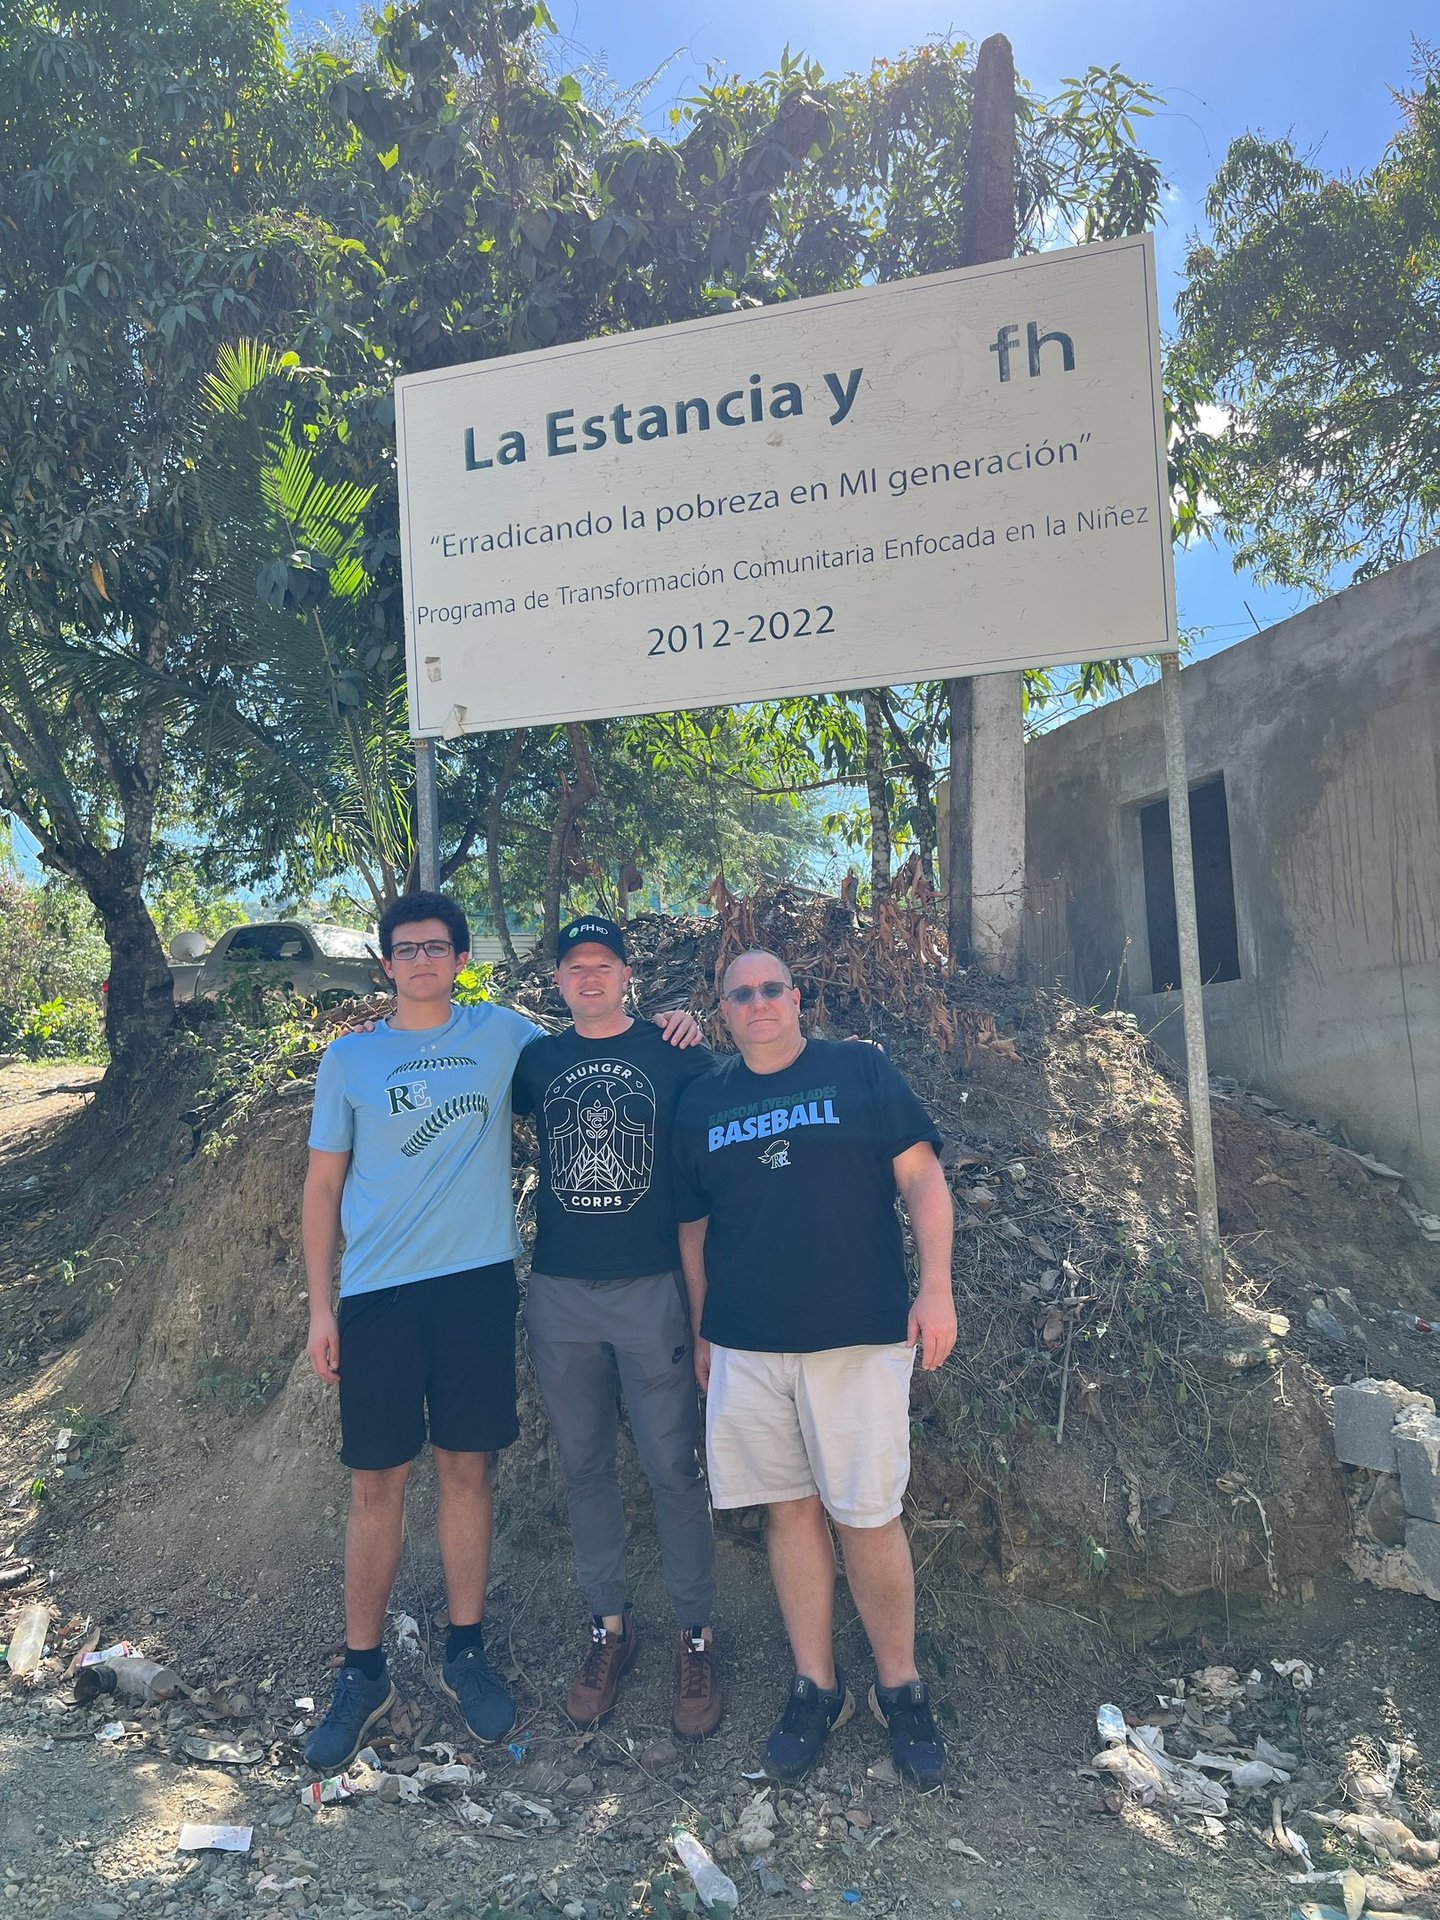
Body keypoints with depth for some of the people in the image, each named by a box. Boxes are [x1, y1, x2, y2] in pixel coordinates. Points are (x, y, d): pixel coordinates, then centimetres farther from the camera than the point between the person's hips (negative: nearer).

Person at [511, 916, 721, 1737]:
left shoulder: (676, 1054, 0)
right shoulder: (537, 1061, 7)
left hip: (653, 1290, -3)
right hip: (560, 1293, 3)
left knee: (674, 1469, 2)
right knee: (586, 1467, 12)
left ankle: (696, 1635, 18)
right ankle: (610, 1626, 27)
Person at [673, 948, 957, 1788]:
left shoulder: (861, 1071, 1)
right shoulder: (701, 1104, 10)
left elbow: (923, 1177, -2)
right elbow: (694, 1225, 14)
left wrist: (937, 1286, -11)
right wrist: (701, 1333, 14)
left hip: (858, 1335, -3)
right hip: (745, 1342, 3)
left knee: (869, 1515, 1)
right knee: (792, 1509, 10)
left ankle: (901, 1687, 21)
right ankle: (817, 1685, 25)